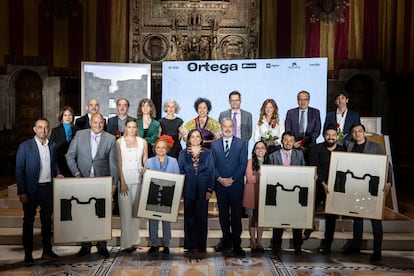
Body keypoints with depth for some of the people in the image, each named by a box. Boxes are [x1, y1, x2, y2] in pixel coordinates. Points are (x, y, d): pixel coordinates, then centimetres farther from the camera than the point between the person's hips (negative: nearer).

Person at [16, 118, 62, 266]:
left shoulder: (52, 145, 6)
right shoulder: (25, 146, -7)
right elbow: (19, 170, -8)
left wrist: (57, 173, 0)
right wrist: (21, 192, -13)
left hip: (48, 188, 5)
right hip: (32, 189, -4)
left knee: (47, 220, 14)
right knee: (28, 221, 4)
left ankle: (47, 250, 26)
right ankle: (28, 254, 11)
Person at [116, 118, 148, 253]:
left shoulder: (143, 142, 7)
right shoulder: (119, 142, 2)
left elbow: (145, 162, 9)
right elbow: (119, 163, -2)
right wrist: (122, 182, -9)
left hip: (138, 180, 2)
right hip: (124, 179, -2)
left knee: (136, 211, 6)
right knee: (125, 211, -3)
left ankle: (134, 240, 15)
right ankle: (127, 242, 2)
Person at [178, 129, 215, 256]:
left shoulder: (207, 153, 5)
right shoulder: (183, 153, 7)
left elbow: (211, 172, 3)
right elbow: (180, 171, 7)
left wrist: (210, 189, -5)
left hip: (203, 189, 0)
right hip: (188, 189, 0)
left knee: (202, 217, 3)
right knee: (189, 217, 4)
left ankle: (201, 245, 11)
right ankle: (191, 245, 12)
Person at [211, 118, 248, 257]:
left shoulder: (241, 144, 2)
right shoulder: (214, 144, 8)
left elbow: (243, 164, -4)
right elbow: (212, 164, 4)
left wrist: (232, 179, -13)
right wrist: (219, 178, -10)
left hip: (236, 184, -2)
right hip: (220, 184, 2)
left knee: (236, 214, 0)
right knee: (223, 214, 9)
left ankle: (236, 244, 6)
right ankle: (226, 241, 20)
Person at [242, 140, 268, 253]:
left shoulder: (268, 163, 10)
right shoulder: (250, 162, -2)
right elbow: (249, 179, -9)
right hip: (252, 194, -3)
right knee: (252, 218, 3)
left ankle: (259, 242, 15)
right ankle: (253, 242, 12)